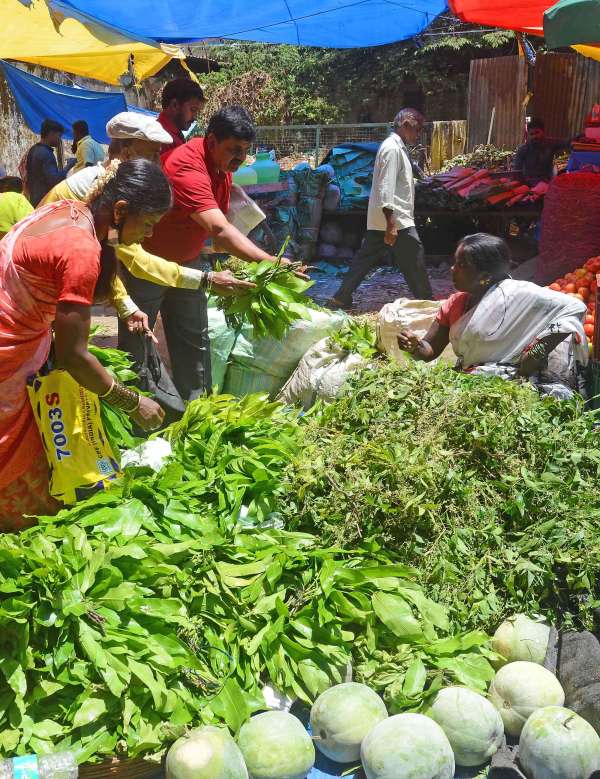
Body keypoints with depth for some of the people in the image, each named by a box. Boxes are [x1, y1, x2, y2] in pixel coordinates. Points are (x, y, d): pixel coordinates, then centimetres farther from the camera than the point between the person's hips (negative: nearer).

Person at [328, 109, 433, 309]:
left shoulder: (396, 147, 18)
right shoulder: (392, 148, -14)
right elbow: (386, 189, -22)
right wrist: (391, 225, -25)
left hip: (378, 222, 10)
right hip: (396, 220, -10)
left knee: (366, 258, 10)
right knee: (414, 262, -1)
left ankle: (341, 298, 12)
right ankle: (426, 302, 9)